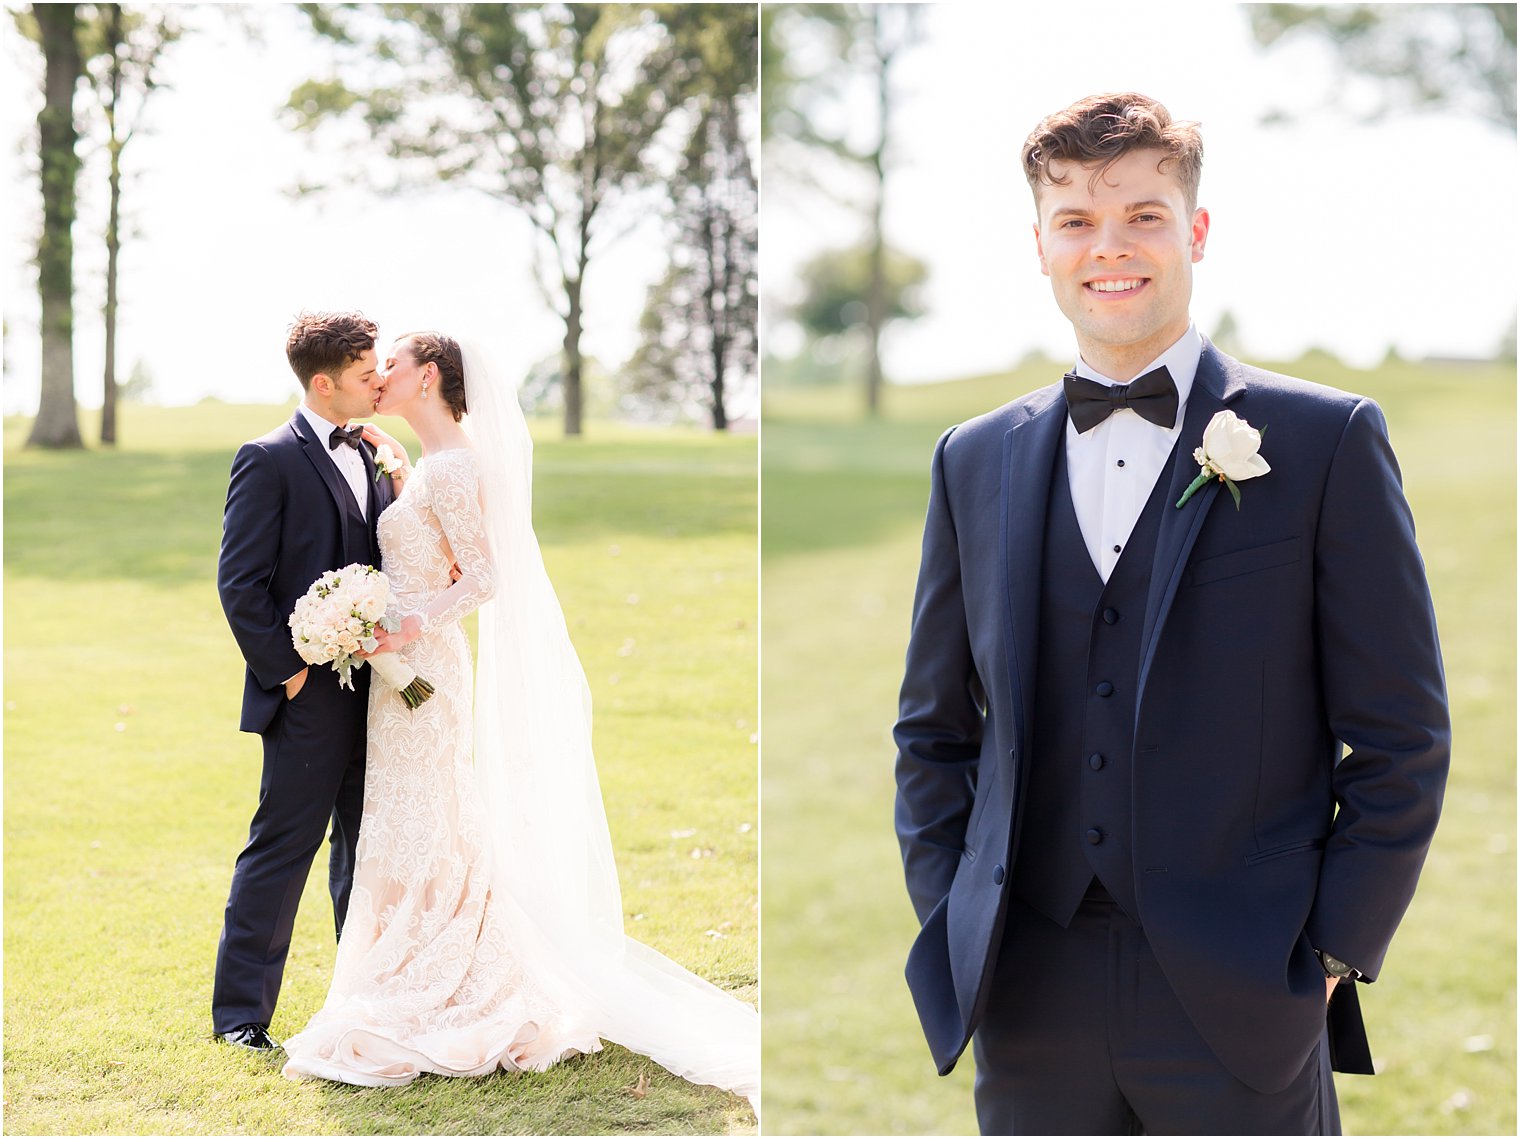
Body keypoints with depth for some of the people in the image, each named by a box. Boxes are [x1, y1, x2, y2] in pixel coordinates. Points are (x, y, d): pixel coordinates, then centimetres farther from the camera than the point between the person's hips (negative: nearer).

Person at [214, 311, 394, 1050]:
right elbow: (239, 582, -12)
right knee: (281, 850, -1)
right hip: (310, 695, -7)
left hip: (372, 688, 7)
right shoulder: (270, 461, -10)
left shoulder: (369, 457, 13)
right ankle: (241, 1010, 9)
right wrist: (283, 669, -13)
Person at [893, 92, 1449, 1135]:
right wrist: (951, 930, 6)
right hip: (1029, 1007, 3)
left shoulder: (1328, 442, -1)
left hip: (1243, 1010, -3)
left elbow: (1401, 737, -1)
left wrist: (1333, 954, -5)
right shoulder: (974, 462, 9)